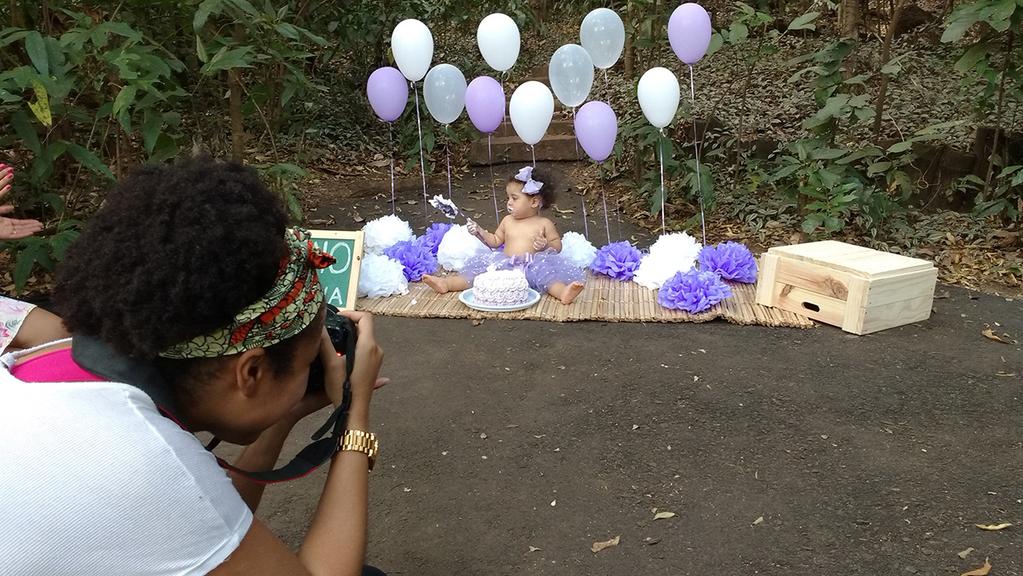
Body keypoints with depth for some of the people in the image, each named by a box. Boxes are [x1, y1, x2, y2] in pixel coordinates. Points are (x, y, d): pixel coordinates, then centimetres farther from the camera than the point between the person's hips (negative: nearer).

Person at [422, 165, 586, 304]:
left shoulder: (544, 224, 4)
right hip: (505, 264, 4)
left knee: (547, 272, -33)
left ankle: (563, 292, -60)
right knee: (481, 265, -13)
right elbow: (495, 241, 22)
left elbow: (557, 244, 6)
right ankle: (445, 283, -23)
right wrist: (480, 232, 7)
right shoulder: (507, 221, 16)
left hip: (533, 265, -3)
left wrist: (546, 245, -15)